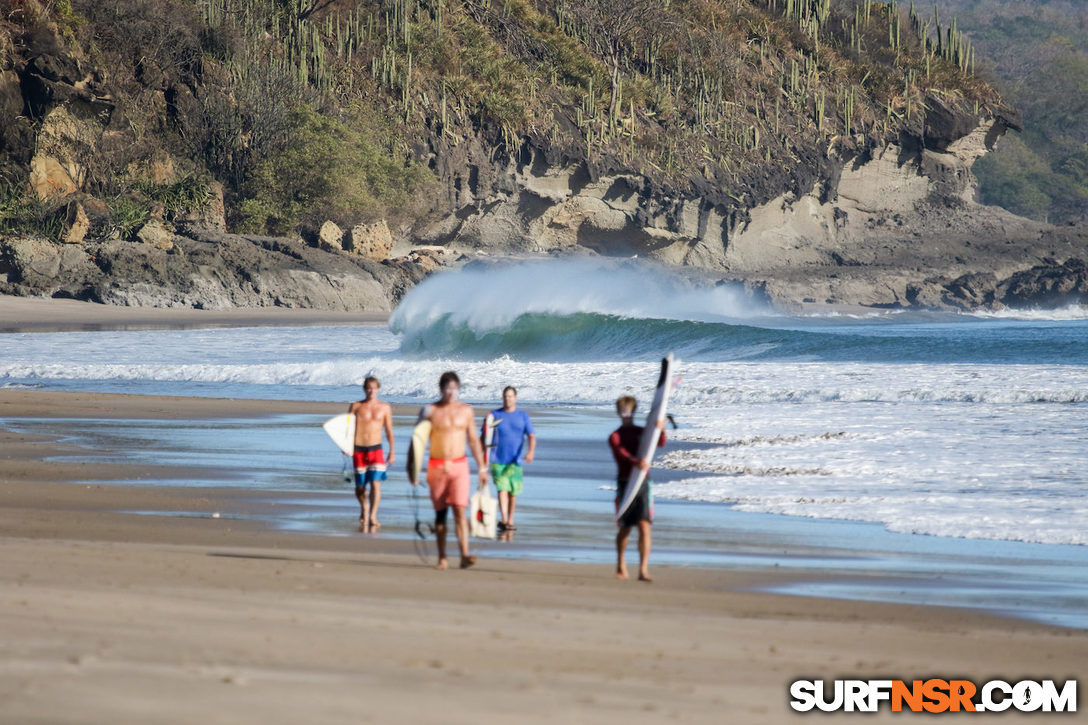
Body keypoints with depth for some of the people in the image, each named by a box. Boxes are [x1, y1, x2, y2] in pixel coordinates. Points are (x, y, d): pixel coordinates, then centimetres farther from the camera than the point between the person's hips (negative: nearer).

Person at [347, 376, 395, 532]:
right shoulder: (356, 406, 5)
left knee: (375, 484, -15)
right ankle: (364, 510, 36)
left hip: (376, 449, -1)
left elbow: (389, 430, 10)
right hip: (359, 450, 1)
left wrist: (392, 452, 7)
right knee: (360, 487, 9)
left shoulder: (385, 408, 7)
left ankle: (372, 517, -16)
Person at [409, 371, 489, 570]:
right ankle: (442, 559, 12)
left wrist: (481, 467, 11)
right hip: (437, 467, 0)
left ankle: (465, 556, -19)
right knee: (440, 513, 5)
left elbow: (474, 440, 13)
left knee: (460, 510, -12)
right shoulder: (429, 411, 0)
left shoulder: (466, 411, 7)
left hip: (459, 465, 0)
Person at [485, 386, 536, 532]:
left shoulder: (523, 416, 5)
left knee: (513, 491, 7)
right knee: (502, 488, -15)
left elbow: (531, 436, -4)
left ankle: (510, 521, 21)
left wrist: (531, 451, -22)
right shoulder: (494, 415, 4)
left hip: (515, 461, 2)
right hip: (497, 460, -2)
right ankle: (503, 520, -23)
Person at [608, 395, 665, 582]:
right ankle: (621, 565, 29)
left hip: (643, 484, 2)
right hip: (625, 483, -2)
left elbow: (660, 443, -2)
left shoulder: (642, 432, 14)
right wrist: (635, 462, -38)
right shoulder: (615, 437, 3)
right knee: (625, 528, 7)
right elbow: (621, 452, -18)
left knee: (644, 527, -11)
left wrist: (661, 430, -24)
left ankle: (643, 570, -15)